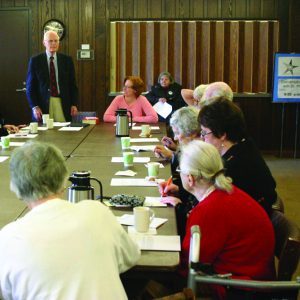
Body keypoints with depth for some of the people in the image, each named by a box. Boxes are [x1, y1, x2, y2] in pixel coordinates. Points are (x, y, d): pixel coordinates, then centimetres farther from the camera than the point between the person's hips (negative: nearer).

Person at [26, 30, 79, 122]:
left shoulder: (67, 60, 8)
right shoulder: (35, 61, 3)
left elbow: (72, 84, 10)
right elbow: (30, 86, 3)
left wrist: (74, 104, 1)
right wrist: (34, 107, -7)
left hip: (63, 104, 1)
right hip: (43, 104, -1)